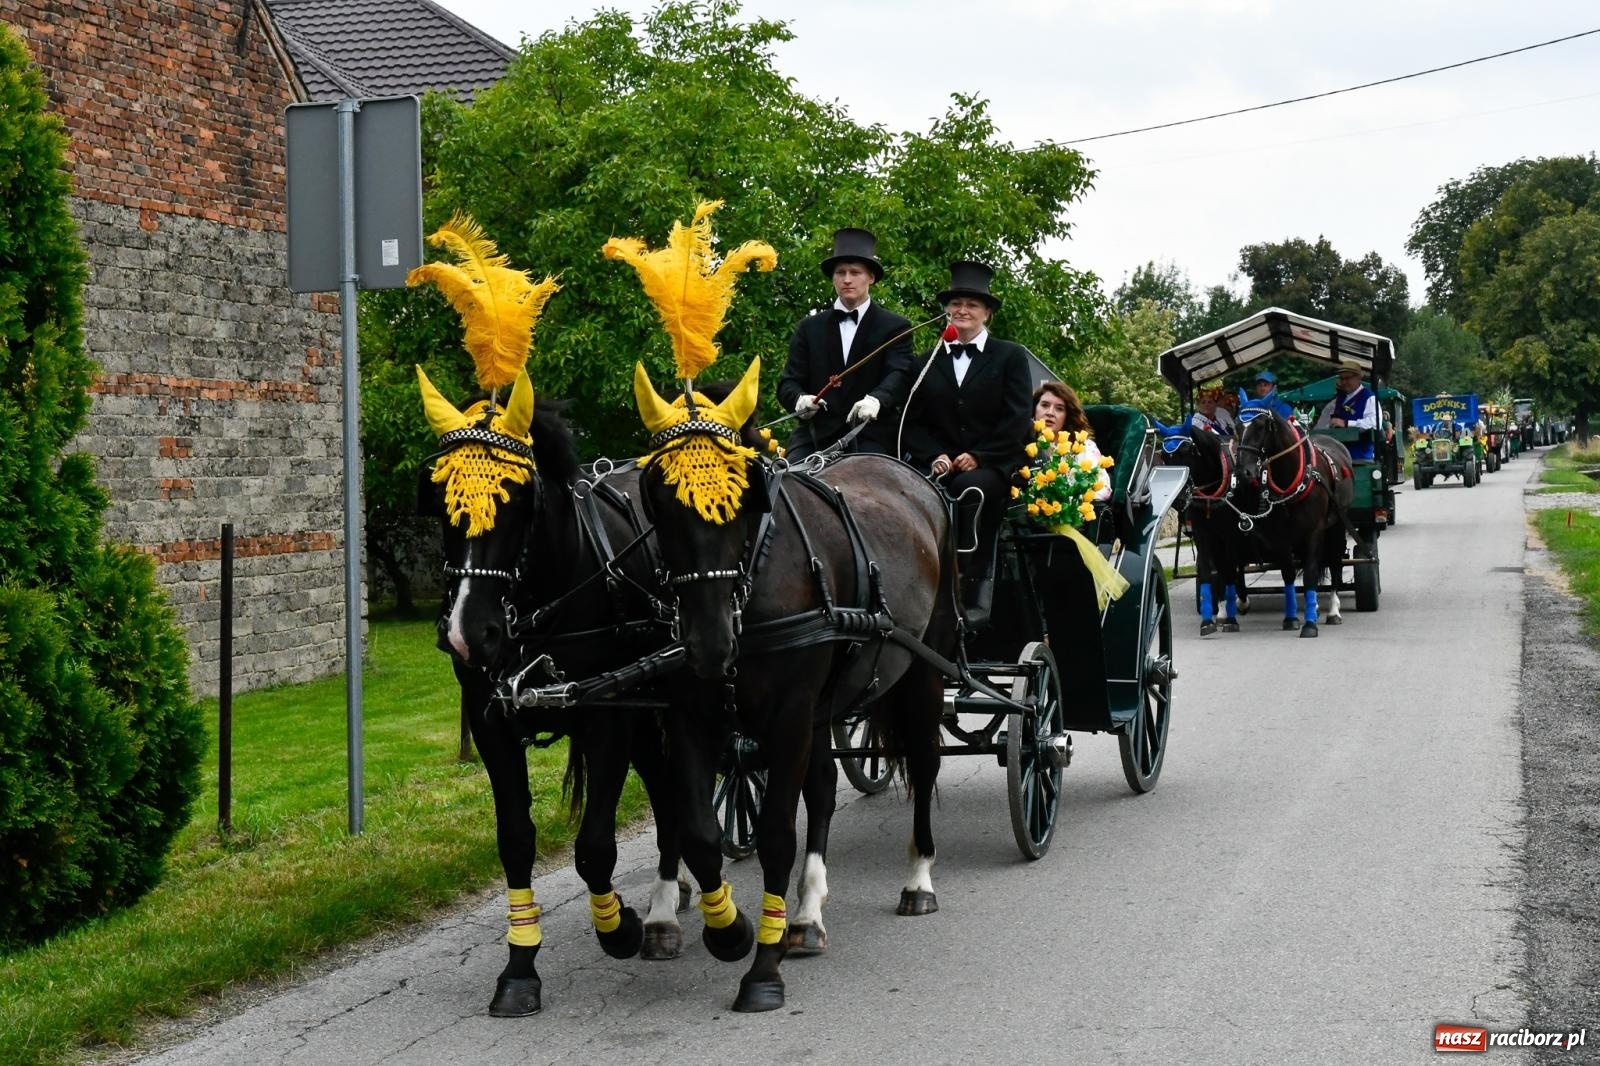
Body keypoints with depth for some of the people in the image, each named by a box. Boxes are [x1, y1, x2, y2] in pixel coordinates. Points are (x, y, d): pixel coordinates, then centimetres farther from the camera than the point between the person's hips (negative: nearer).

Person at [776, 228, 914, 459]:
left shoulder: (895, 327, 8)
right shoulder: (810, 328, 16)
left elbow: (898, 375, -8)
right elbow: (788, 382, 9)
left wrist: (876, 399, -31)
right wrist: (800, 399, -17)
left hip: (872, 439, -2)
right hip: (816, 434, 2)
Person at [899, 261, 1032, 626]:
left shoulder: (1011, 357, 10)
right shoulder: (929, 361, 19)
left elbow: (1017, 420, 0)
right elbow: (913, 419, 13)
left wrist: (978, 456, -12)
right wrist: (934, 456, -7)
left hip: (992, 466, -3)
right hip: (939, 463, 3)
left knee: (970, 487, -37)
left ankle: (974, 593, -32)